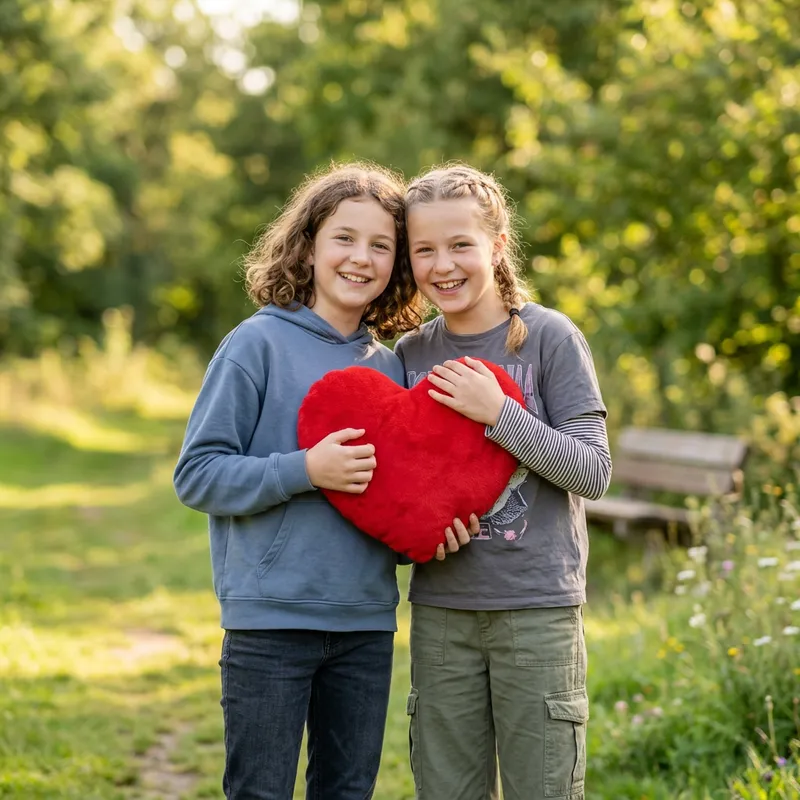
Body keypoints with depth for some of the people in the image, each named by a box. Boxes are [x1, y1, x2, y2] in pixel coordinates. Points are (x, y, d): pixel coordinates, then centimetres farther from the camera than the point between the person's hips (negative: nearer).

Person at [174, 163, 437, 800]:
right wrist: (304, 470, -21)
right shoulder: (258, 344, -6)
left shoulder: (391, 365, 10)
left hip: (367, 622, 5)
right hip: (271, 617, -5)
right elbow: (196, 474, -10)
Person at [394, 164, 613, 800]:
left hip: (537, 608, -4)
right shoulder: (411, 354, 8)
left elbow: (593, 471, -10)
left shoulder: (551, 337, -5)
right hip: (440, 608, 4)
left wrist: (498, 412, -19)